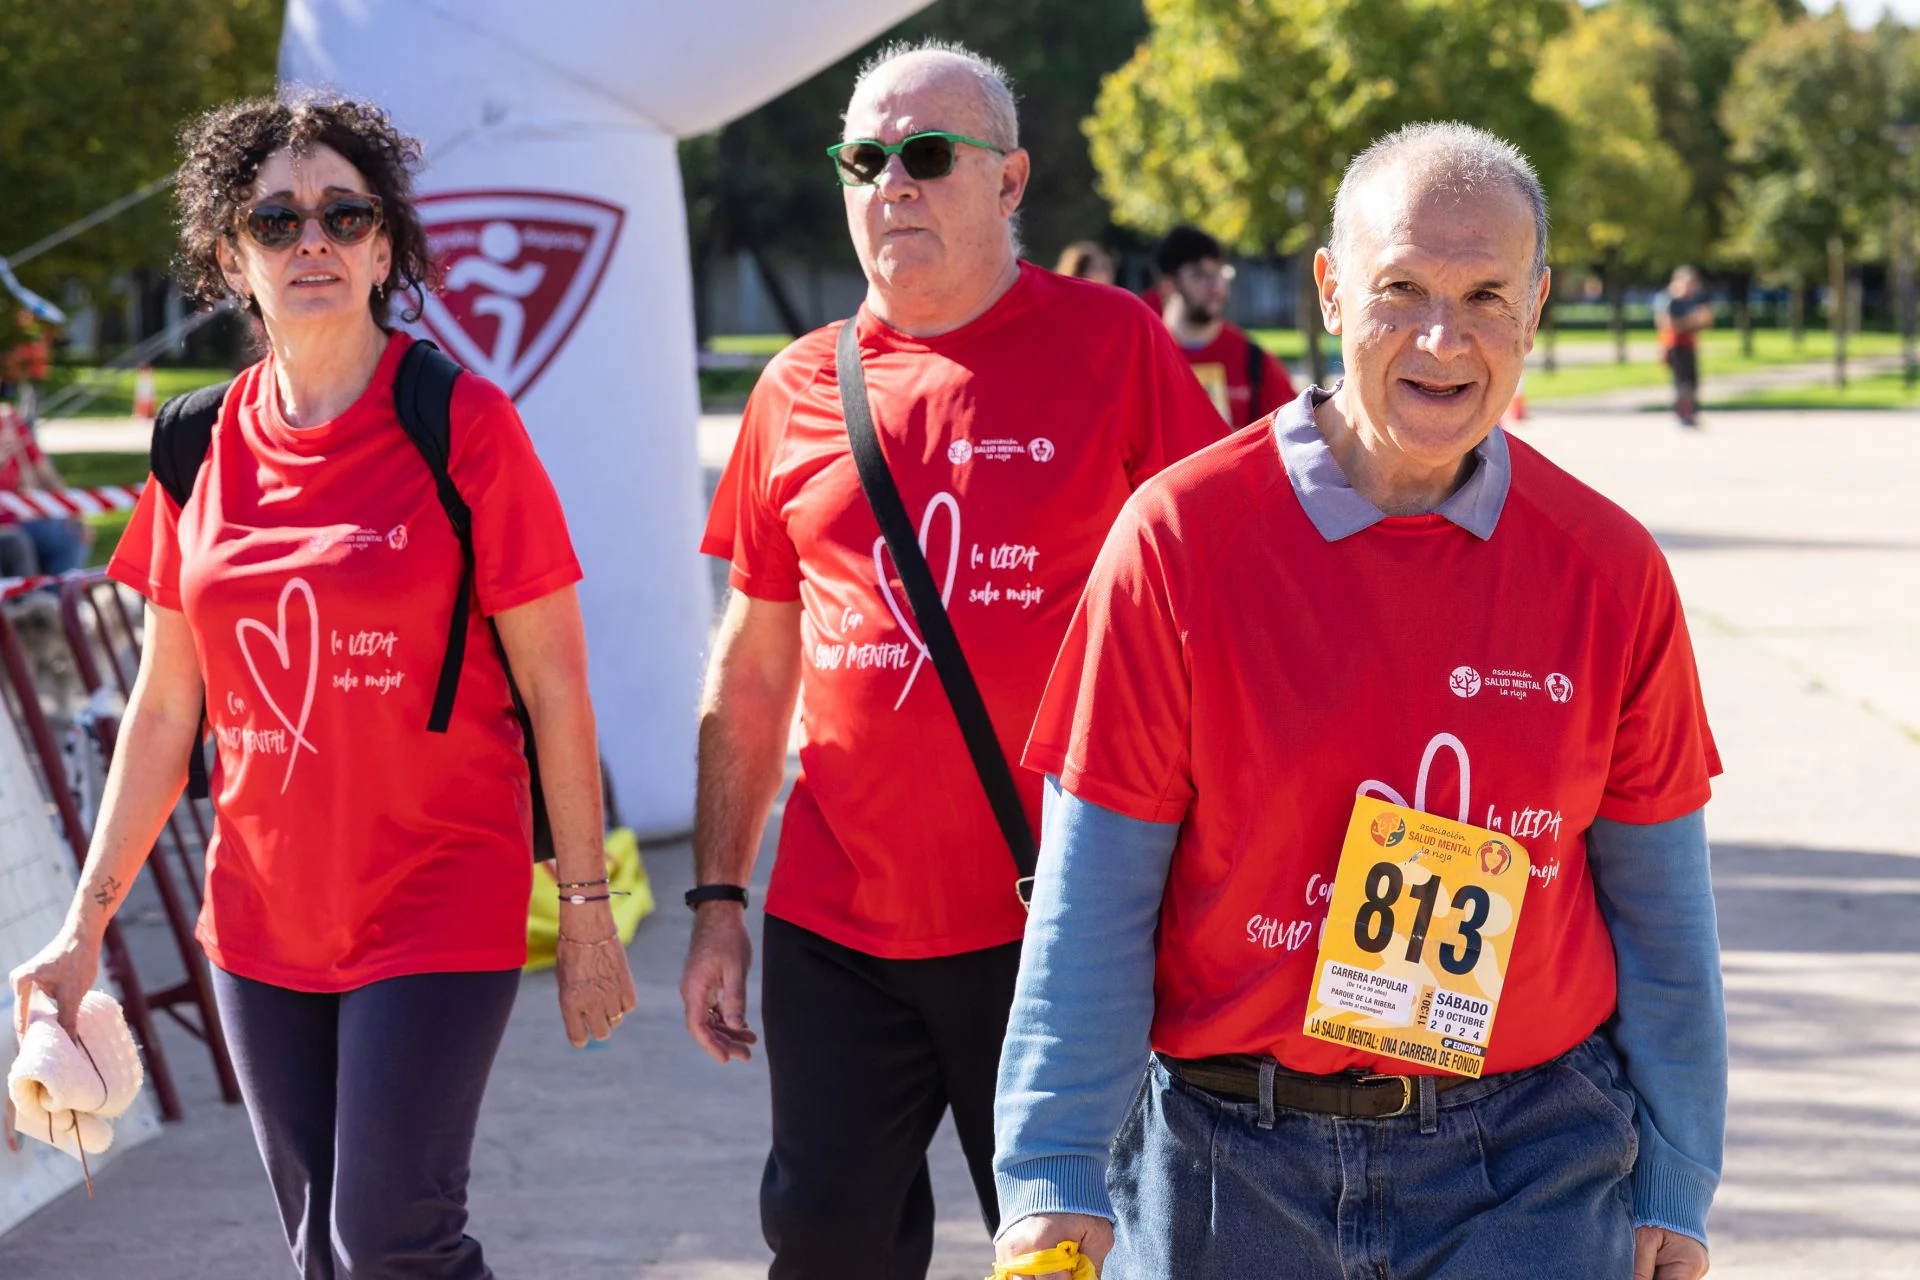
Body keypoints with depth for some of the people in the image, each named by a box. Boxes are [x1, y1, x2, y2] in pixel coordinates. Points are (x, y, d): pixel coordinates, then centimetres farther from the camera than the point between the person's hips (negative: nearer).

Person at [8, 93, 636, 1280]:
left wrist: (588, 913, -7)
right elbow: (165, 711, 10)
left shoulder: (464, 425, -8)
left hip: (437, 910, -4)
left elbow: (554, 688, -6)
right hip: (262, 923, 5)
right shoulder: (204, 450, 5)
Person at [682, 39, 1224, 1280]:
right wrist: (719, 899, 10)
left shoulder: (1111, 347, -3)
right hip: (834, 927, 3)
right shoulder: (800, 388, 7)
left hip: (1053, 924, -3)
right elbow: (752, 672, 13)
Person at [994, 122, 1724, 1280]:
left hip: (1527, 1164, 1)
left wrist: (1672, 1187, 10)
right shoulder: (1182, 536, -7)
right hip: (1226, 1161, -1)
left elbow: (1658, 904, 8)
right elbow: (1093, 893, -5)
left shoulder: (1610, 569, 0)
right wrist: (1057, 1179, -9)